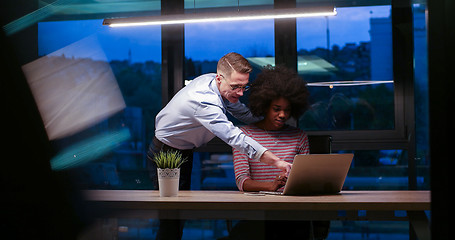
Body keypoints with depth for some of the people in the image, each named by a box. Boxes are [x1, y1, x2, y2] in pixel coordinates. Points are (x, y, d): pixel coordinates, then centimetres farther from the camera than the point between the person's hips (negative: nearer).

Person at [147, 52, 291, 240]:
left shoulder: (212, 81, -8)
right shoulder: (205, 101, -37)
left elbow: (242, 113, 7)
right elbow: (234, 137, -48)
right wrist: (276, 161, -55)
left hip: (184, 152, 9)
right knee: (172, 218, -6)